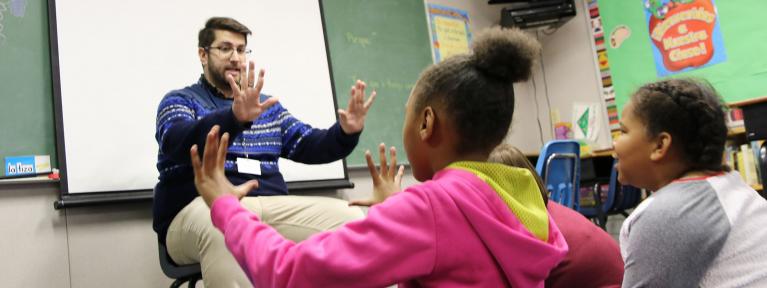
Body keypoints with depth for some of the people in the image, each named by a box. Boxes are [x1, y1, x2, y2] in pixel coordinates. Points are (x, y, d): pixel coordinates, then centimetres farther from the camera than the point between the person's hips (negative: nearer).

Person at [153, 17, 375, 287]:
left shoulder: (267, 105, 26)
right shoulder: (179, 101, 10)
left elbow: (309, 145, 16)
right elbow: (177, 143, -13)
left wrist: (345, 133, -7)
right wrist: (236, 118, -33)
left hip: (271, 206, 5)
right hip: (201, 209, -4)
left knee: (352, 218, -20)